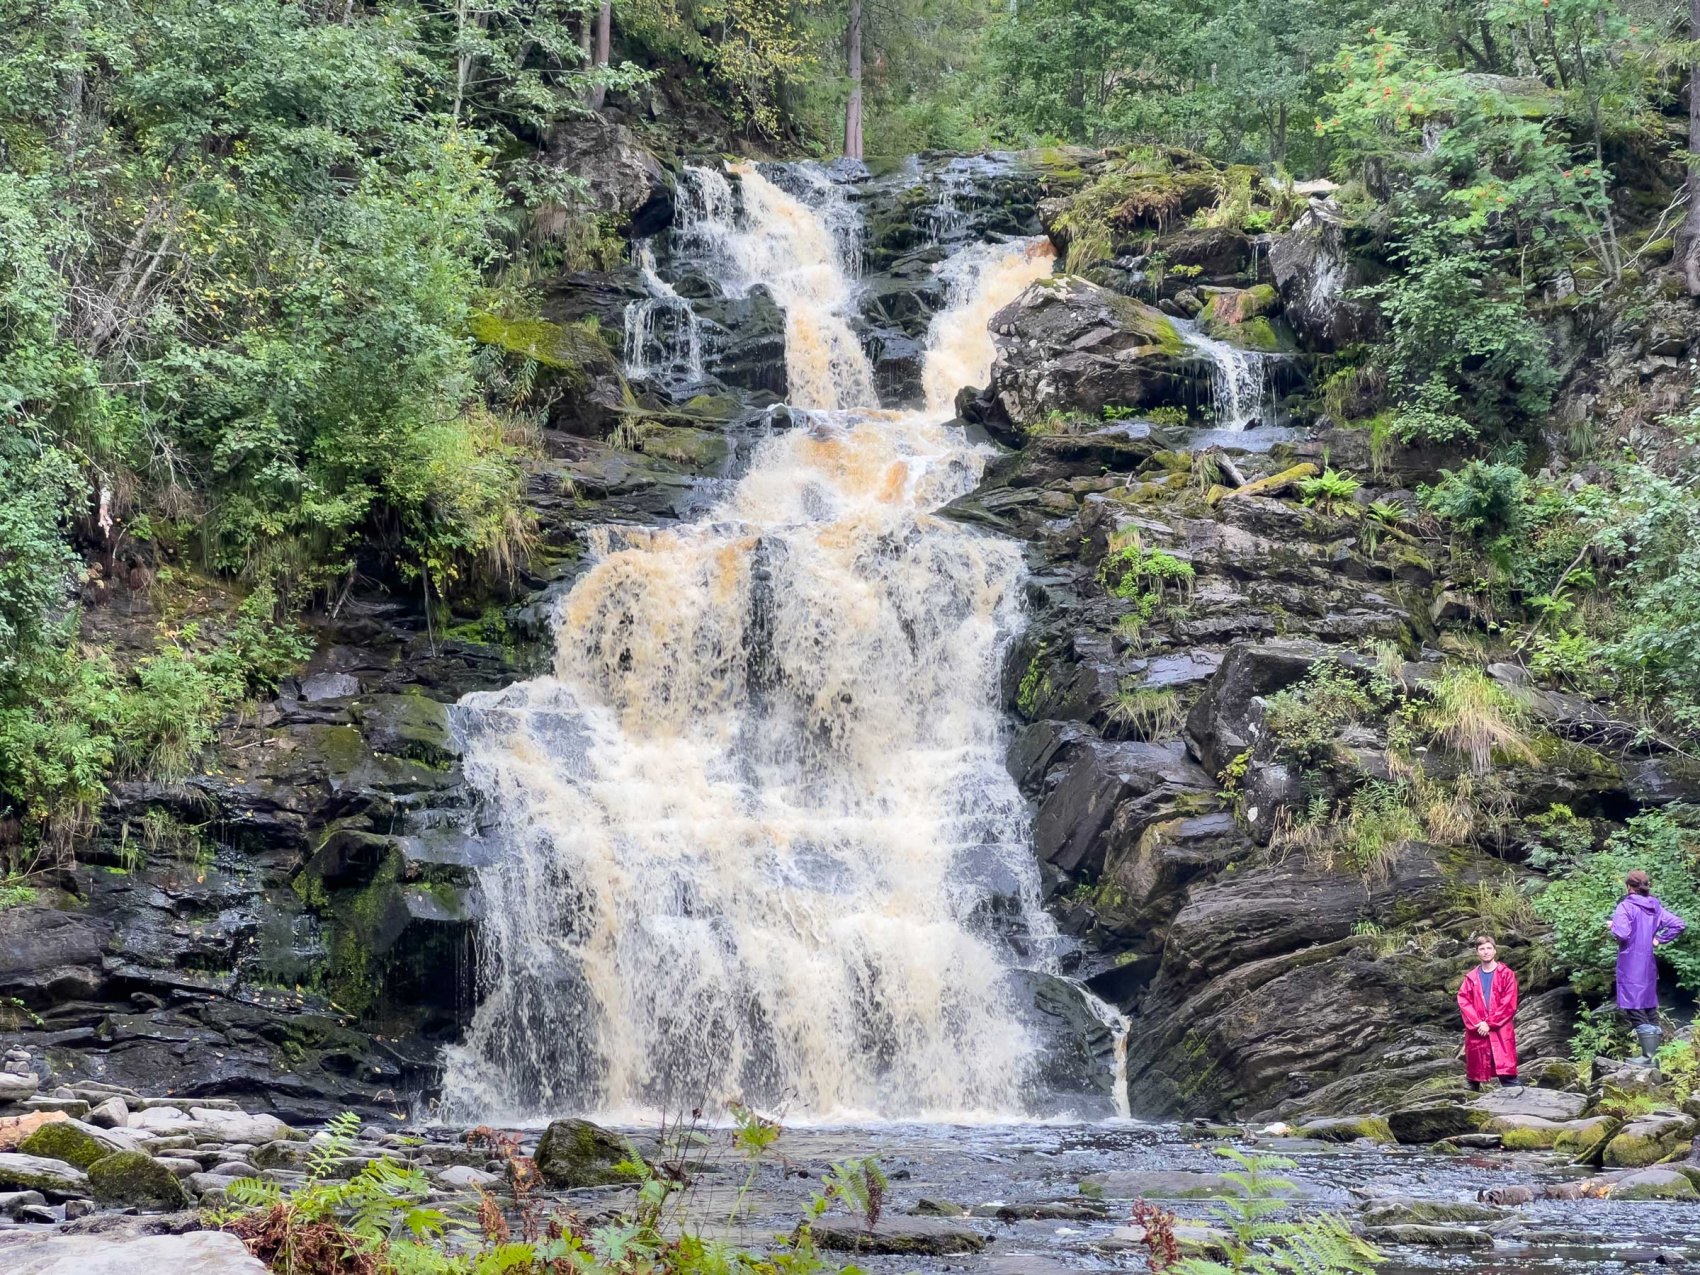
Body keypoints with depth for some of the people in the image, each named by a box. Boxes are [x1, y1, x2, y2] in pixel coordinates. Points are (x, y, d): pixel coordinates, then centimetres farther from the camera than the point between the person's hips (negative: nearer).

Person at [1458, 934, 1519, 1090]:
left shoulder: (1506, 974, 3)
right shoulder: (1471, 977, 12)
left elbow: (1509, 1004, -4)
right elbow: (1463, 1002, 3)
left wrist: (1490, 1024, -10)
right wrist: (1477, 1024, -12)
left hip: (1501, 1031, -3)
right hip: (1476, 1032, 3)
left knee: (1507, 1074, -11)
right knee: (1474, 1073, 7)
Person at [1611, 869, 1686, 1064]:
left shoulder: (1626, 907, -12)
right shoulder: (1655, 907, 9)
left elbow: (1621, 934, -22)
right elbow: (1678, 924, 6)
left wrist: (1613, 926, -1)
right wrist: (1659, 939, 9)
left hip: (1630, 966, -7)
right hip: (1649, 965, 7)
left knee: (1635, 1011, -6)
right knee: (1650, 1011, 12)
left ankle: (1647, 1057, -11)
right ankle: (1653, 1055, 13)